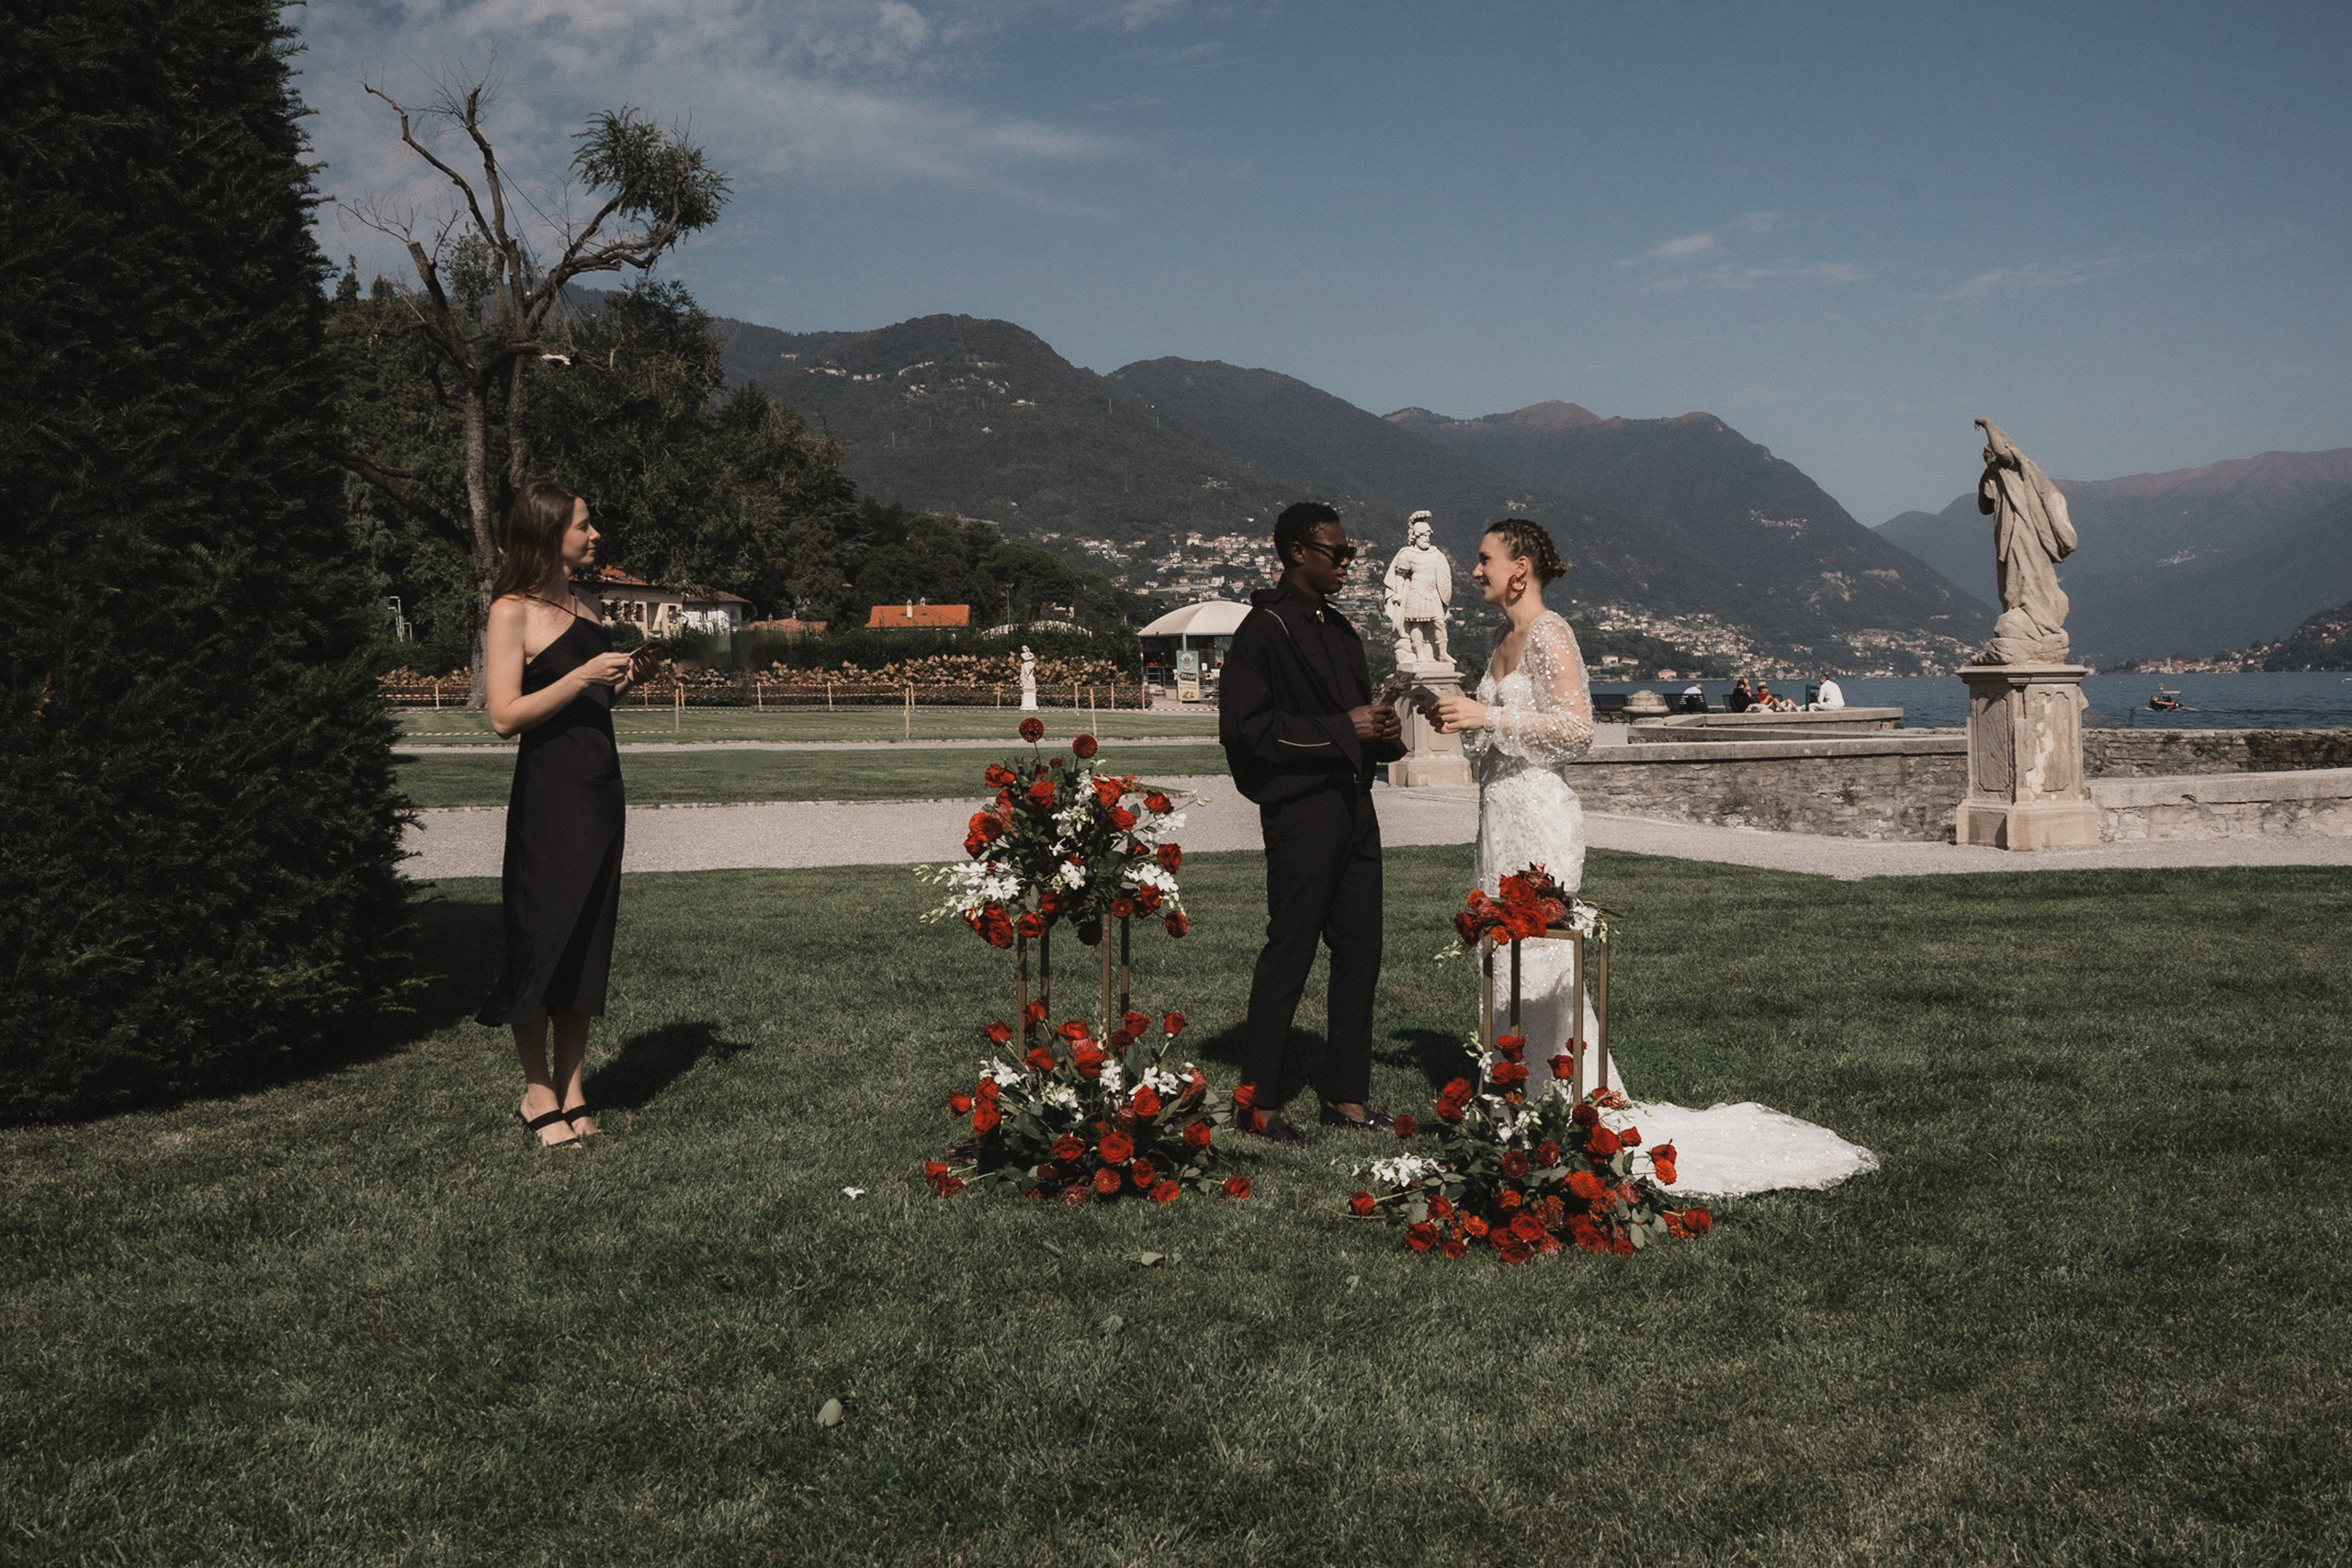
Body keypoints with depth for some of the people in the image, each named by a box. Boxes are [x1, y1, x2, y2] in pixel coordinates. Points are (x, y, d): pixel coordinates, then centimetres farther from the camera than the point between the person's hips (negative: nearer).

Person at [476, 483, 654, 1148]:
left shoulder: (589, 607, 14)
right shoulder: (512, 612, -8)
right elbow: (505, 715, -15)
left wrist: (627, 677, 6)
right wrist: (584, 676, -19)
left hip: (600, 788, 7)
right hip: (548, 791, -7)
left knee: (588, 941, 9)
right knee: (544, 938, -1)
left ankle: (571, 1087, 18)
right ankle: (538, 1093, 12)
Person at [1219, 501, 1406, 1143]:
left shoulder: (1339, 630, 19)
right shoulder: (1265, 628, -8)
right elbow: (1243, 726, -17)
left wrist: (1383, 733, 5)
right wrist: (1342, 729, -16)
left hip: (1353, 806, 8)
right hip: (1299, 808, -8)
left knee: (1360, 952, 9)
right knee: (1289, 952, -4)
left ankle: (1344, 1095, 19)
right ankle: (1260, 1101, 6)